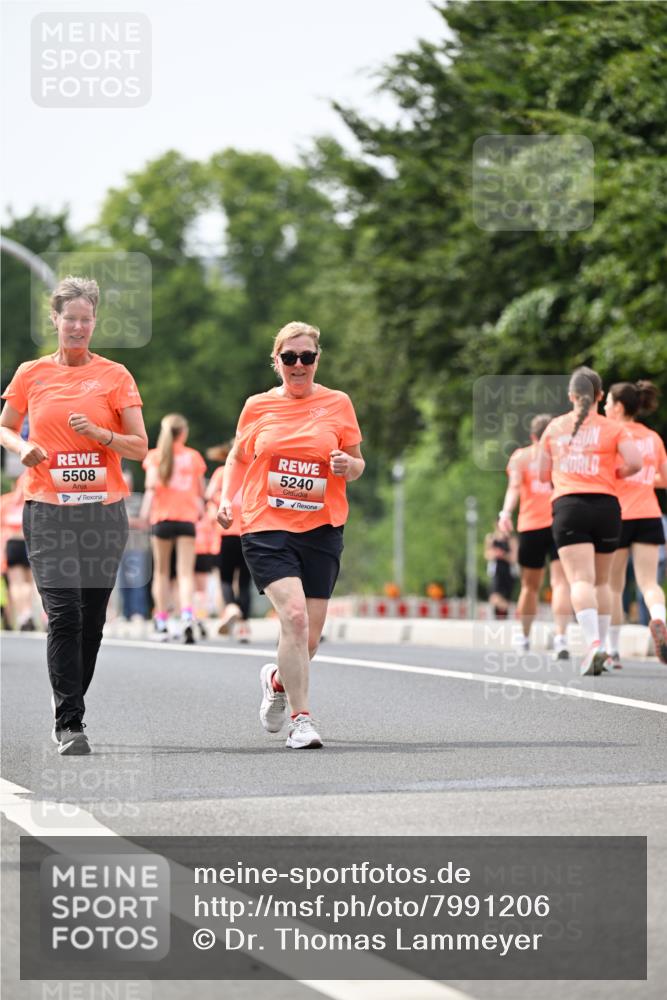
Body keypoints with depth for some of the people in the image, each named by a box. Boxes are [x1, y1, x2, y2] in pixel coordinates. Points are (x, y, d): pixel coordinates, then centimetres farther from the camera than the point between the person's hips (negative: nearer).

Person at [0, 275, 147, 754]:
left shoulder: (115, 376, 4)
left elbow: (140, 447, 2)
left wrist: (99, 433, -15)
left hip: (104, 510, 1)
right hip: (48, 510, -1)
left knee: (92, 617, 4)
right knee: (64, 613, -13)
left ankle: (70, 707, 22)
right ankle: (69, 723, -13)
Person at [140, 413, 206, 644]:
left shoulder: (155, 456, 5)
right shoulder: (194, 456, 8)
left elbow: (151, 484, -10)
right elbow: (200, 491, 12)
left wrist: (146, 508, -10)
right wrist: (200, 509, 28)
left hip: (162, 518, 0)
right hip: (187, 518, 0)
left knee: (161, 571, 10)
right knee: (186, 572, -6)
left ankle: (161, 623, 9)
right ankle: (187, 615, -28)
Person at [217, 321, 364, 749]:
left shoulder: (338, 404, 5)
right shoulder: (258, 406, 5)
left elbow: (356, 463, 12)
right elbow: (238, 458, 18)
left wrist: (349, 465, -12)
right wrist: (227, 499, 1)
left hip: (322, 530, 2)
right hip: (266, 526, -2)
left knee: (308, 639, 5)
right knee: (294, 615, -21)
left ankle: (277, 680, 40)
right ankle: (301, 719, -13)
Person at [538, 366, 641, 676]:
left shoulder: (554, 427, 10)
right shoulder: (612, 428, 5)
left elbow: (543, 474, 15)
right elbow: (634, 463, -7)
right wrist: (614, 473, 13)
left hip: (567, 504, -1)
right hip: (605, 505, 1)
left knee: (580, 579, -12)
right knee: (601, 581, 16)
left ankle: (593, 642, -32)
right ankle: (600, 645, 17)